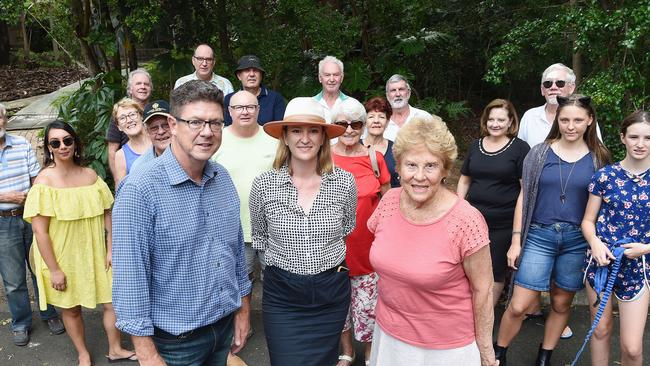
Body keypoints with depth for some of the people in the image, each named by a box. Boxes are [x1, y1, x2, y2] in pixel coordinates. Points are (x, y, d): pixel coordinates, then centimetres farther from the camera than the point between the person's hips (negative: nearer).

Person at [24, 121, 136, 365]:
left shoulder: (90, 175, -1)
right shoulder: (45, 180, -14)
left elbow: (106, 213, 5)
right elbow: (39, 230, -16)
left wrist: (111, 249, 1)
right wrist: (54, 270, -16)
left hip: (94, 253, 4)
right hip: (63, 258, -3)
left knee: (112, 300, 8)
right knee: (71, 308, 13)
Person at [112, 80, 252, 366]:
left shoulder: (223, 178, -1)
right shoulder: (139, 191, -21)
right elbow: (129, 277, -19)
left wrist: (243, 309, 11)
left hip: (225, 326, 6)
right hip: (175, 341, -5)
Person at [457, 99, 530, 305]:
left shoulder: (519, 148, -5)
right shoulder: (476, 146, 9)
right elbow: (464, 180, 15)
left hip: (503, 223, -4)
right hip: (473, 219, 4)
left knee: (495, 272, 7)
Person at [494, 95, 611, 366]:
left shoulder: (598, 158, 2)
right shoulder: (539, 153, 0)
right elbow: (524, 197, 2)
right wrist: (516, 241, -1)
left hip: (578, 239, 1)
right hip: (539, 236, -1)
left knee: (561, 304, 13)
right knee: (518, 306, -3)